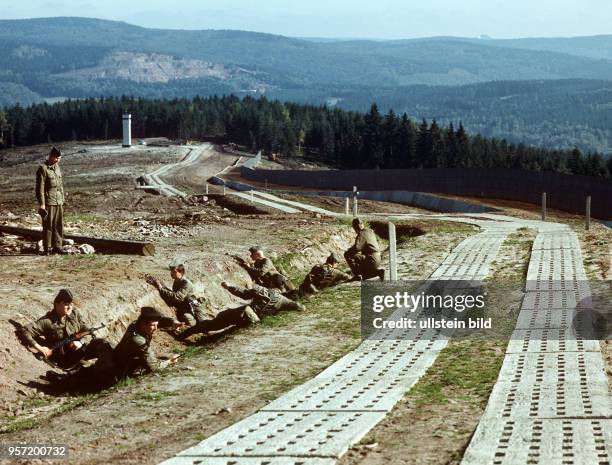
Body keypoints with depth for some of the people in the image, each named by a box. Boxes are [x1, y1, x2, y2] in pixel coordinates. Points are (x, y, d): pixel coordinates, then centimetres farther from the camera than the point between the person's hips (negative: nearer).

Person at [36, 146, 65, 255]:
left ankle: (57, 246, 14)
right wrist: (41, 204, -15)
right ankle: (47, 249, 1)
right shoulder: (43, 169, -9)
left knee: (59, 225, 7)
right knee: (48, 226, -3)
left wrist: (62, 200, 19)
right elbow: (40, 188, -12)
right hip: (48, 203, -7)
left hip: (59, 202, 7)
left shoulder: (57, 167, 14)